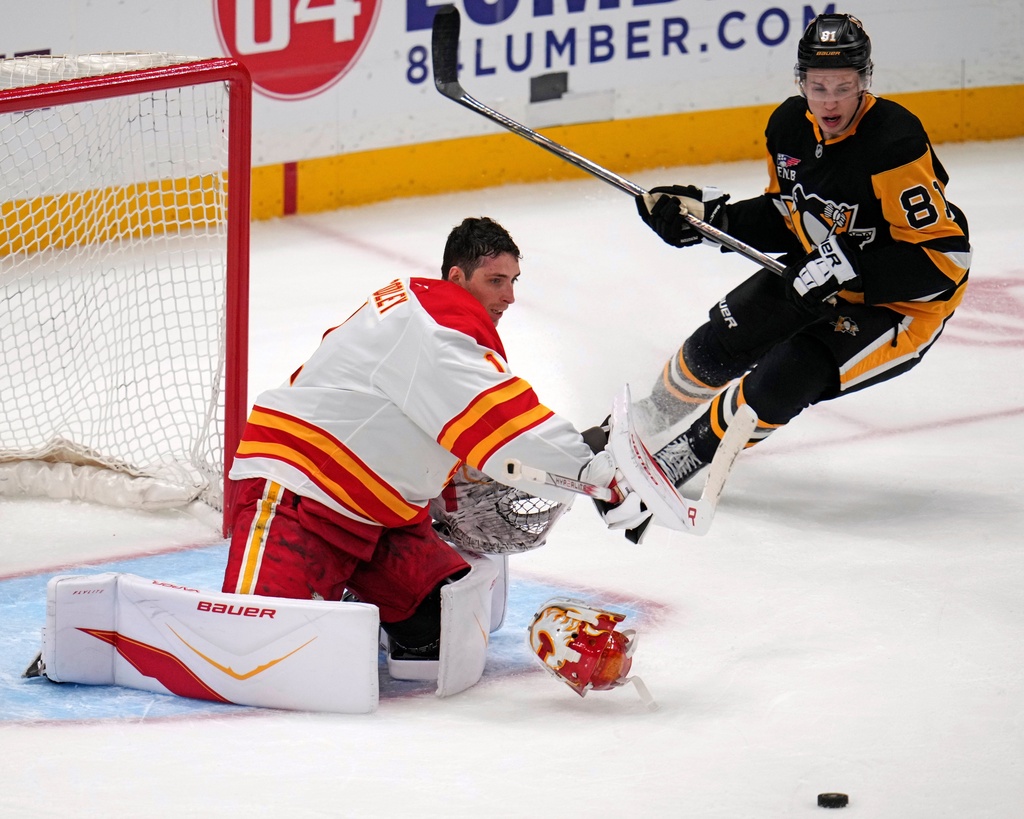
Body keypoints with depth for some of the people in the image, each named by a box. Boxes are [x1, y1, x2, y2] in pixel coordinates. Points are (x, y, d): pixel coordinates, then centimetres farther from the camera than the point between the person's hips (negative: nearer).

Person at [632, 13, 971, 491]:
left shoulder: (894, 144, -31)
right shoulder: (790, 127, -8)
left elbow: (944, 257, -31)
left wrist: (849, 268, -35)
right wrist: (713, 216, -7)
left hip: (898, 305, -7)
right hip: (816, 274, 7)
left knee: (783, 378, -24)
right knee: (717, 347, 3)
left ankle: (678, 459, -5)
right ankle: (651, 420, 34)